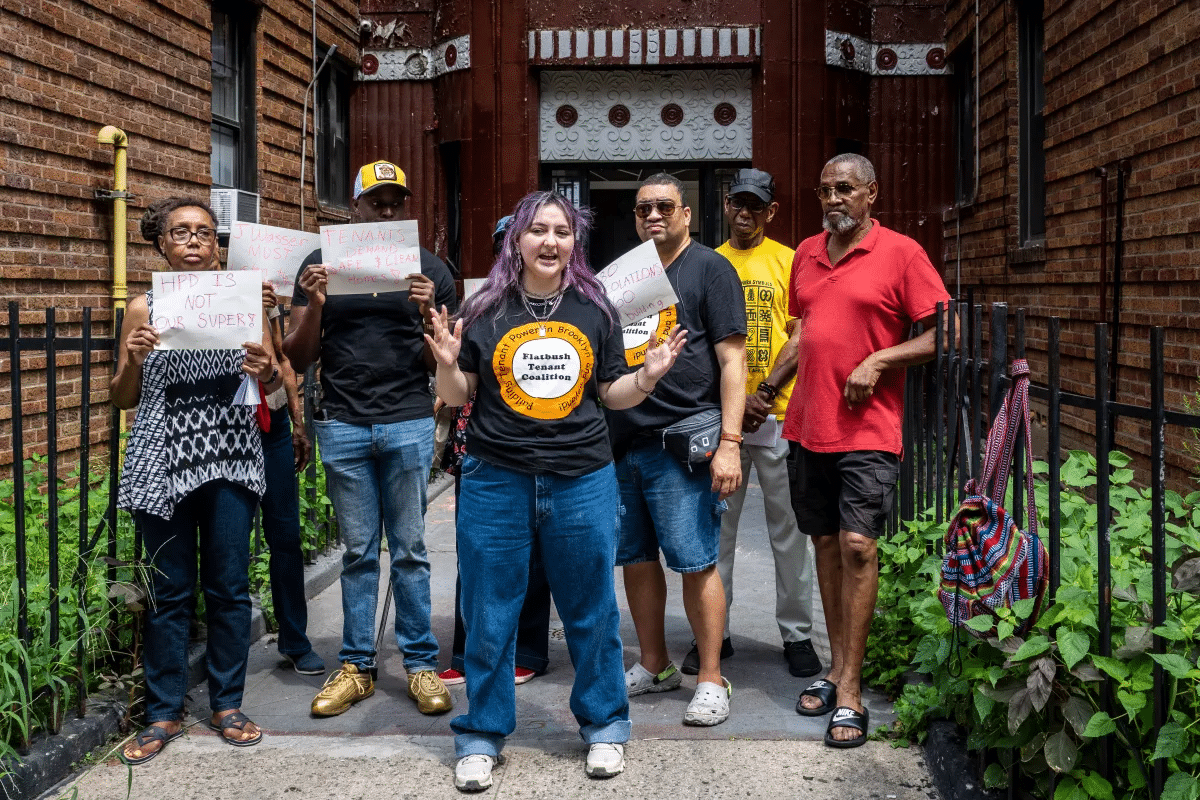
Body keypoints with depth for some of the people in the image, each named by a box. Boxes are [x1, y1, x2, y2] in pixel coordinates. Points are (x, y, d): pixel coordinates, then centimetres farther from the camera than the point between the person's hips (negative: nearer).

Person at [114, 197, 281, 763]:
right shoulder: (143, 309, 5)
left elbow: (276, 380, 9)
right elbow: (123, 399, 8)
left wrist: (265, 371, -13)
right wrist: (132, 360, -11)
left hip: (229, 459, 0)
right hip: (163, 460, 0)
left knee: (229, 585, 5)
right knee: (168, 590, 4)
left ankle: (227, 705, 18)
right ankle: (164, 713, 16)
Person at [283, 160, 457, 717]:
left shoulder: (429, 269, 7)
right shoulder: (321, 267, 8)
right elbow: (298, 359, 6)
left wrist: (428, 315, -12)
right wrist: (314, 307, -11)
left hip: (409, 424, 0)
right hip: (343, 425, 1)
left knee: (410, 550, 3)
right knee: (358, 551, 6)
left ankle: (421, 664, 11)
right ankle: (356, 667, 15)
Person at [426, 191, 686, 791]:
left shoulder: (595, 310, 6)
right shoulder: (486, 311, 1)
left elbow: (612, 393, 11)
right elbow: (458, 397, 4)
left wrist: (648, 376, -7)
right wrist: (447, 366, -16)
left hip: (582, 480, 1)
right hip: (496, 480, -1)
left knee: (591, 610, 9)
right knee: (490, 613, 6)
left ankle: (604, 725, 27)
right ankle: (481, 736, 21)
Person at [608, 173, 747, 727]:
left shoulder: (710, 269, -1)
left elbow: (731, 359, -7)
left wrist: (728, 442, -15)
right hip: (621, 441, 7)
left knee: (695, 563, -5)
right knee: (636, 558, 12)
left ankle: (711, 680, 5)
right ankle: (654, 666, 26)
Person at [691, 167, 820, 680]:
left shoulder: (789, 261, 5)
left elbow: (800, 338, -1)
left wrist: (762, 395, -11)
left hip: (778, 414, -2)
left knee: (787, 528, 3)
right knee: (715, 527, 6)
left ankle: (797, 633, 13)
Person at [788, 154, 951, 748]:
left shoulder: (900, 253, -4)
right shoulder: (806, 254, 13)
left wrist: (878, 361, -16)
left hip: (867, 428, -6)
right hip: (810, 425, 6)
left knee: (857, 545, -11)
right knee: (826, 543, 11)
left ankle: (849, 690, -4)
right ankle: (837, 668, 23)